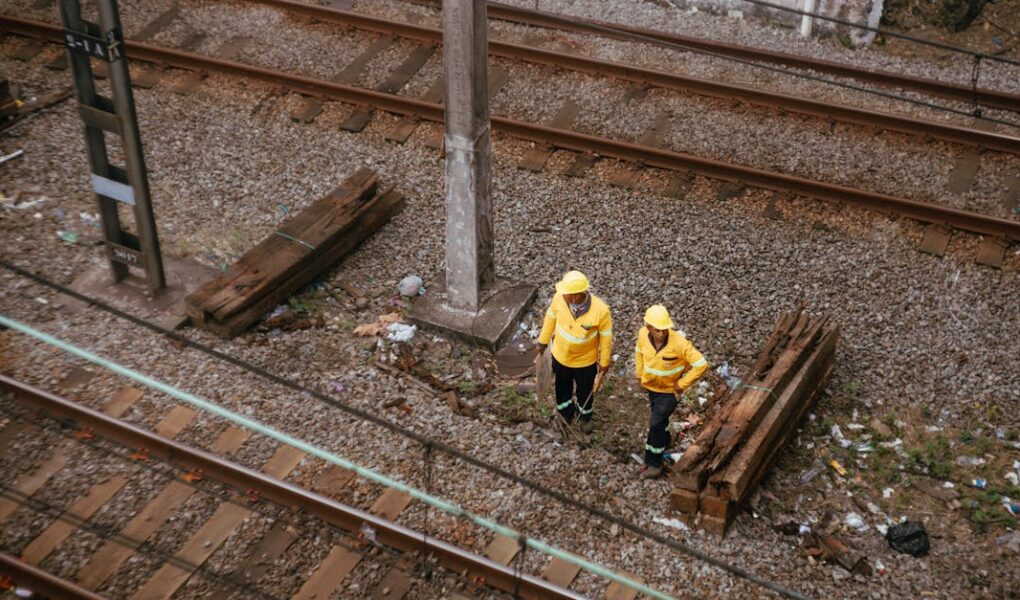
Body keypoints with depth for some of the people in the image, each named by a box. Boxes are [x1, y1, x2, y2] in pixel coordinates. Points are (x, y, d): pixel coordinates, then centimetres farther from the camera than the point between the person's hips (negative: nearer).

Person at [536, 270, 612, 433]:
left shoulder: (600, 310, -36)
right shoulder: (560, 298, -29)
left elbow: (606, 336, -17)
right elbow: (551, 317, -7)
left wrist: (605, 362, -4)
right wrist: (543, 342, 4)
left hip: (586, 360, -2)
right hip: (560, 355, 2)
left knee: (585, 391, 25)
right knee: (562, 388, 27)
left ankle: (586, 416, 56)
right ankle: (565, 414, 57)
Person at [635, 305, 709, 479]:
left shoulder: (679, 343, -35)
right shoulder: (643, 334, -21)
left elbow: (701, 365, -29)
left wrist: (682, 384, -23)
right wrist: (640, 375, 5)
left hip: (669, 390, -5)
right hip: (651, 385, 5)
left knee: (656, 424, -6)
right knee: (659, 417, 27)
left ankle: (654, 464, 10)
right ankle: (665, 439, 57)